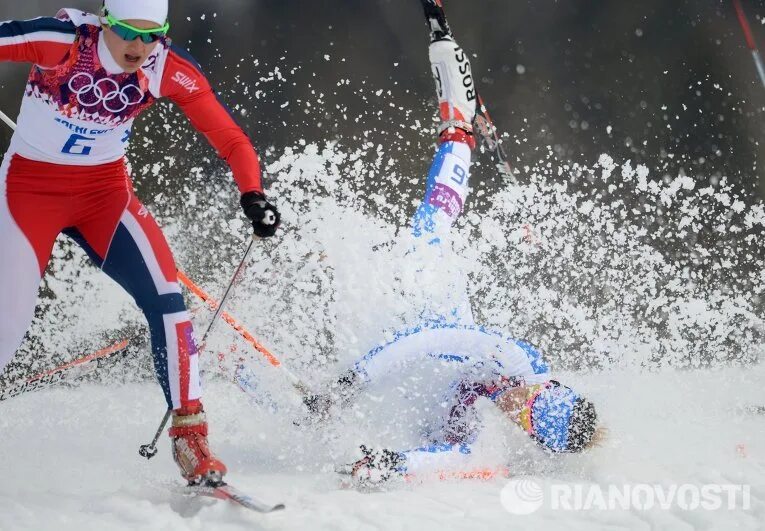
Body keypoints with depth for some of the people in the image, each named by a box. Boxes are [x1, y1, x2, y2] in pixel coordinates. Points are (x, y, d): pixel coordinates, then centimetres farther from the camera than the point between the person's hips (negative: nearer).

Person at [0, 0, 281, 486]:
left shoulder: (170, 69, -14)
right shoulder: (60, 41, -23)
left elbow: (229, 137, -10)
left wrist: (252, 194, -26)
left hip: (106, 190, 3)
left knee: (164, 297, -18)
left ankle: (191, 439, -9)